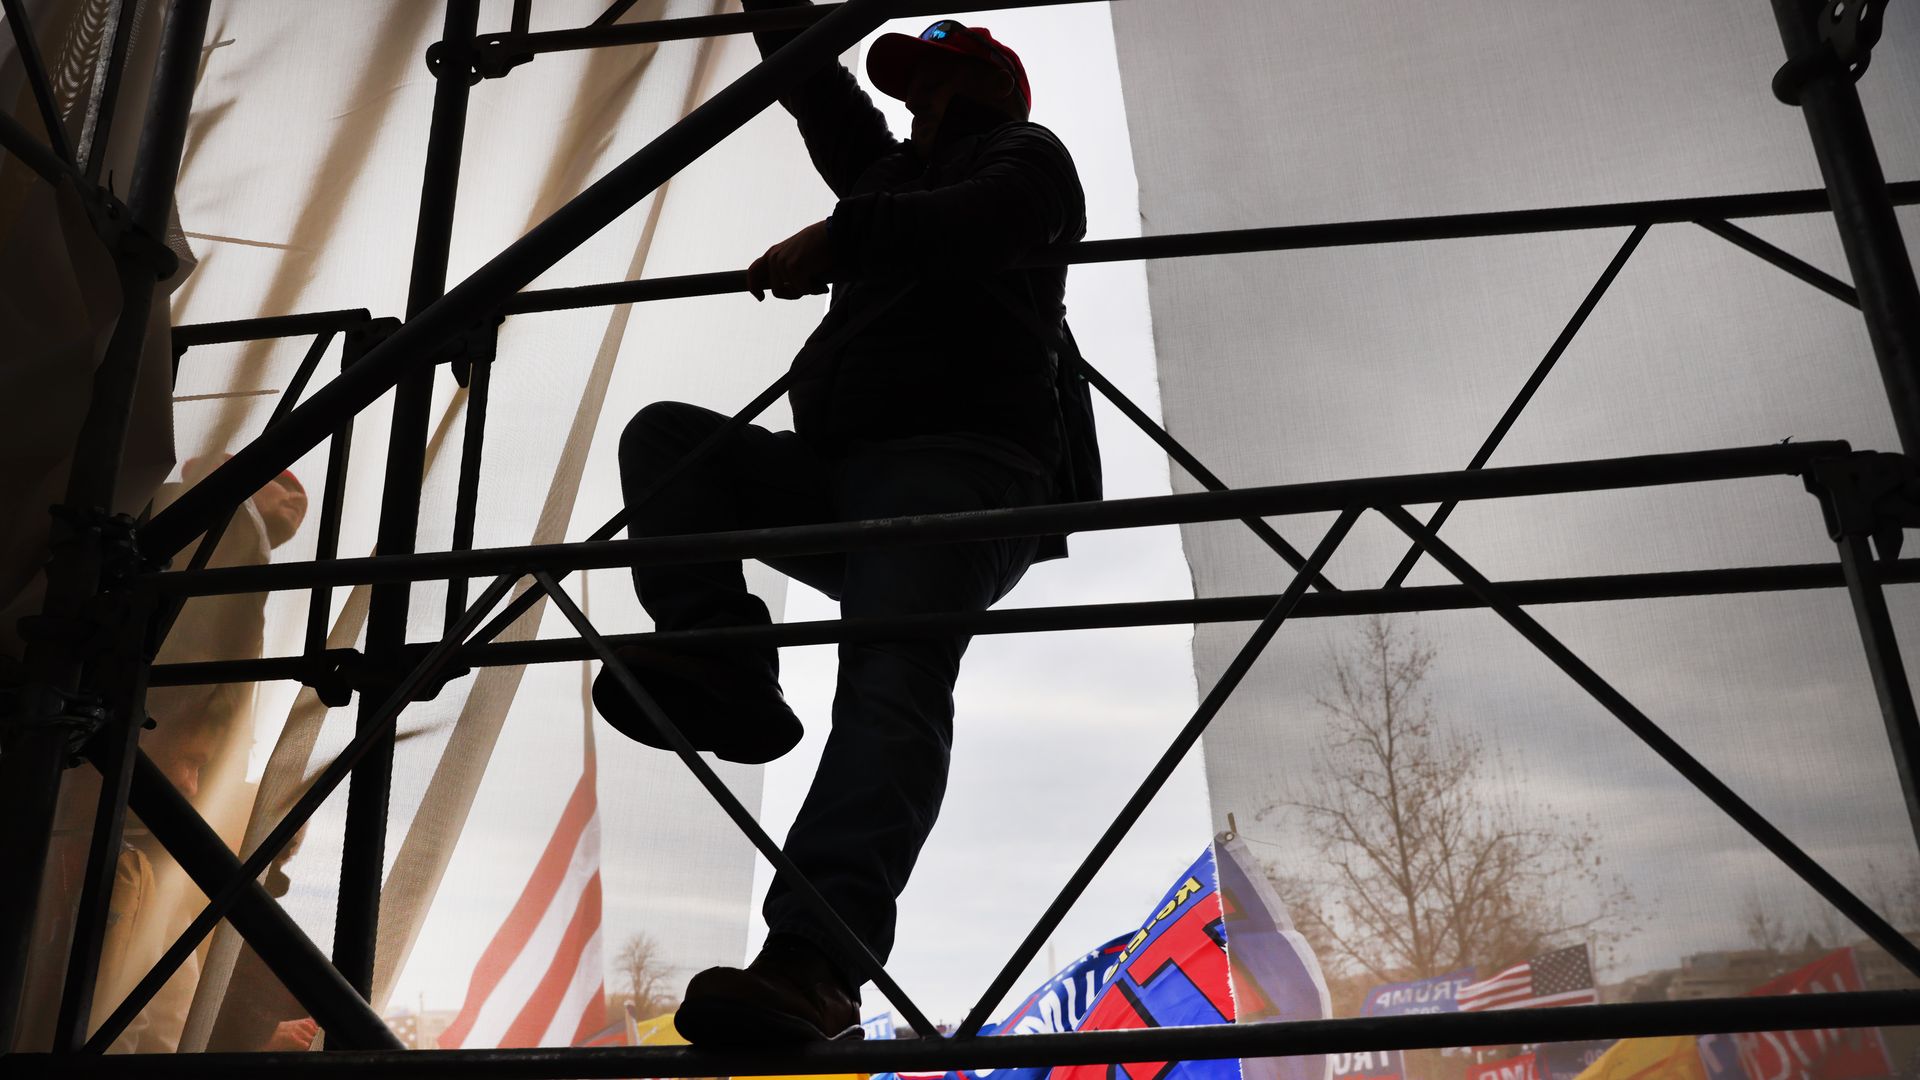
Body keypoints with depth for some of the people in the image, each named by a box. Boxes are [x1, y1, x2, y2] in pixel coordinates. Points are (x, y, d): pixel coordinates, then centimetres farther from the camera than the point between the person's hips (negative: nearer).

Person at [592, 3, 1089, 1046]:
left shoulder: (1025, 154, 17)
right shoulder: (895, 174, 36)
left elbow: (984, 224, -8)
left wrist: (833, 238, -9)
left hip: (961, 466, -8)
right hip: (837, 474, 8)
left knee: (890, 680, -28)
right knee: (664, 434, -6)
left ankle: (811, 967, -43)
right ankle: (726, 676, -24)